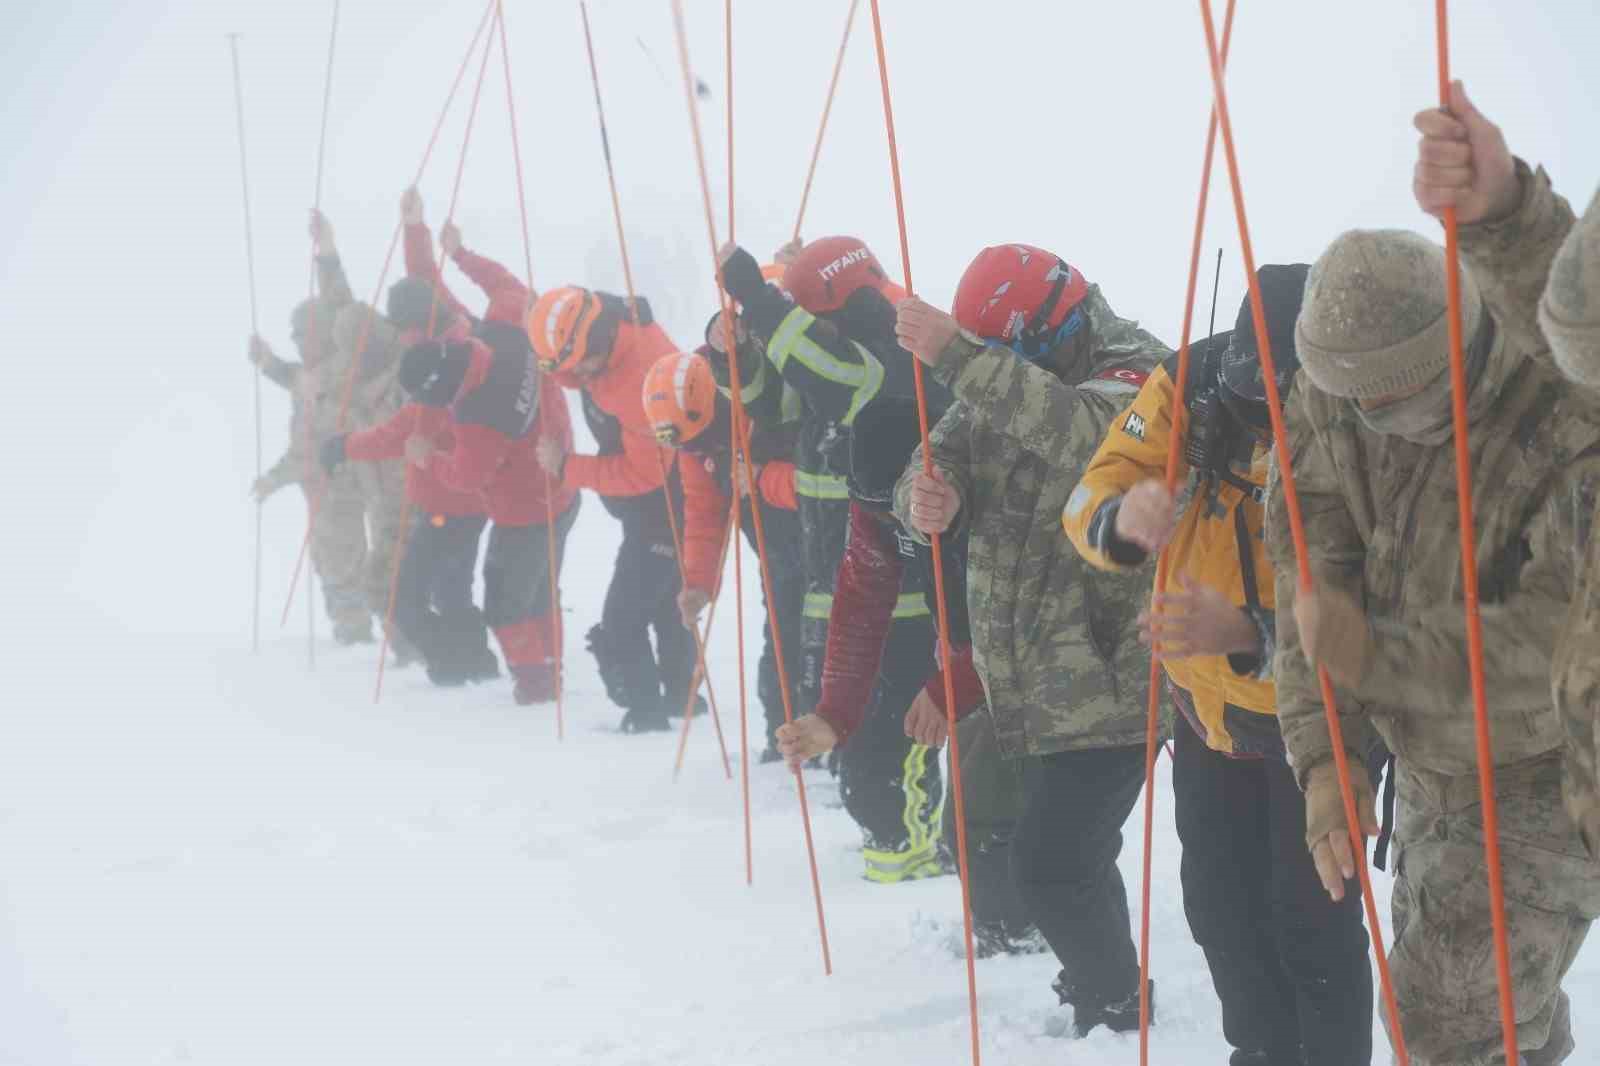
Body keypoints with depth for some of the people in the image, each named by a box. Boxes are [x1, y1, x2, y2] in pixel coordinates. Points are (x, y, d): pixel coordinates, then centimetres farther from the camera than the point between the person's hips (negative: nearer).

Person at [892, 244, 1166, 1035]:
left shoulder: (1137, 374, -14)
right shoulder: (996, 383, 8)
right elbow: (940, 466, 3)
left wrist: (958, 357, -41)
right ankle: (1098, 997, 39)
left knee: (1052, 864, -11)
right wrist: (928, 501, -22)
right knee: (1074, 857, 20)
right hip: (1028, 684, 7)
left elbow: (1083, 434, -36)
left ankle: (1117, 1014, 9)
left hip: (1106, 682, -7)